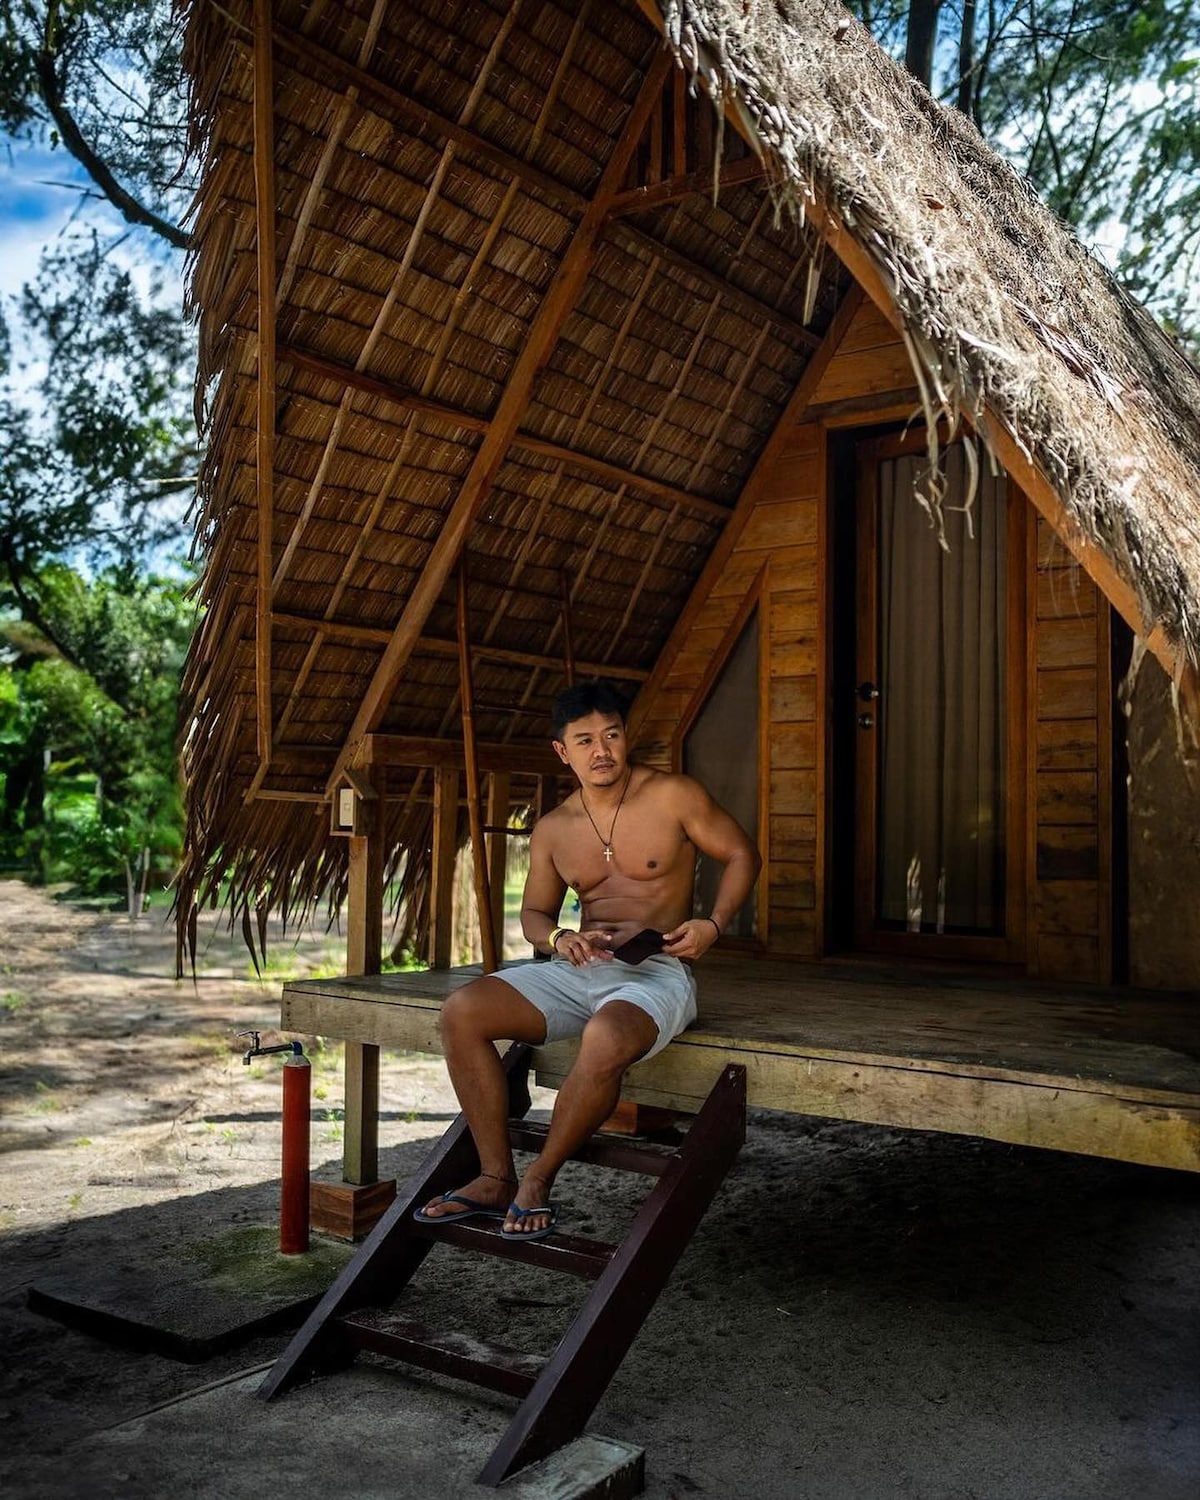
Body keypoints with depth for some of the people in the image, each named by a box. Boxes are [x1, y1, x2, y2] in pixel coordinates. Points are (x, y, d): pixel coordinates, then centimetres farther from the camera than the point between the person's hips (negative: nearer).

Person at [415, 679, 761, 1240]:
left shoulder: (673, 796, -3)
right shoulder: (552, 829, 10)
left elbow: (741, 854, 5)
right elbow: (534, 912, 19)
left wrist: (713, 924, -10)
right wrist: (559, 939, -6)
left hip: (656, 971, -5)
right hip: (579, 969, 5)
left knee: (605, 1038, -40)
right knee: (461, 1012, -16)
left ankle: (538, 1181, -15)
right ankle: (496, 1178, -9)